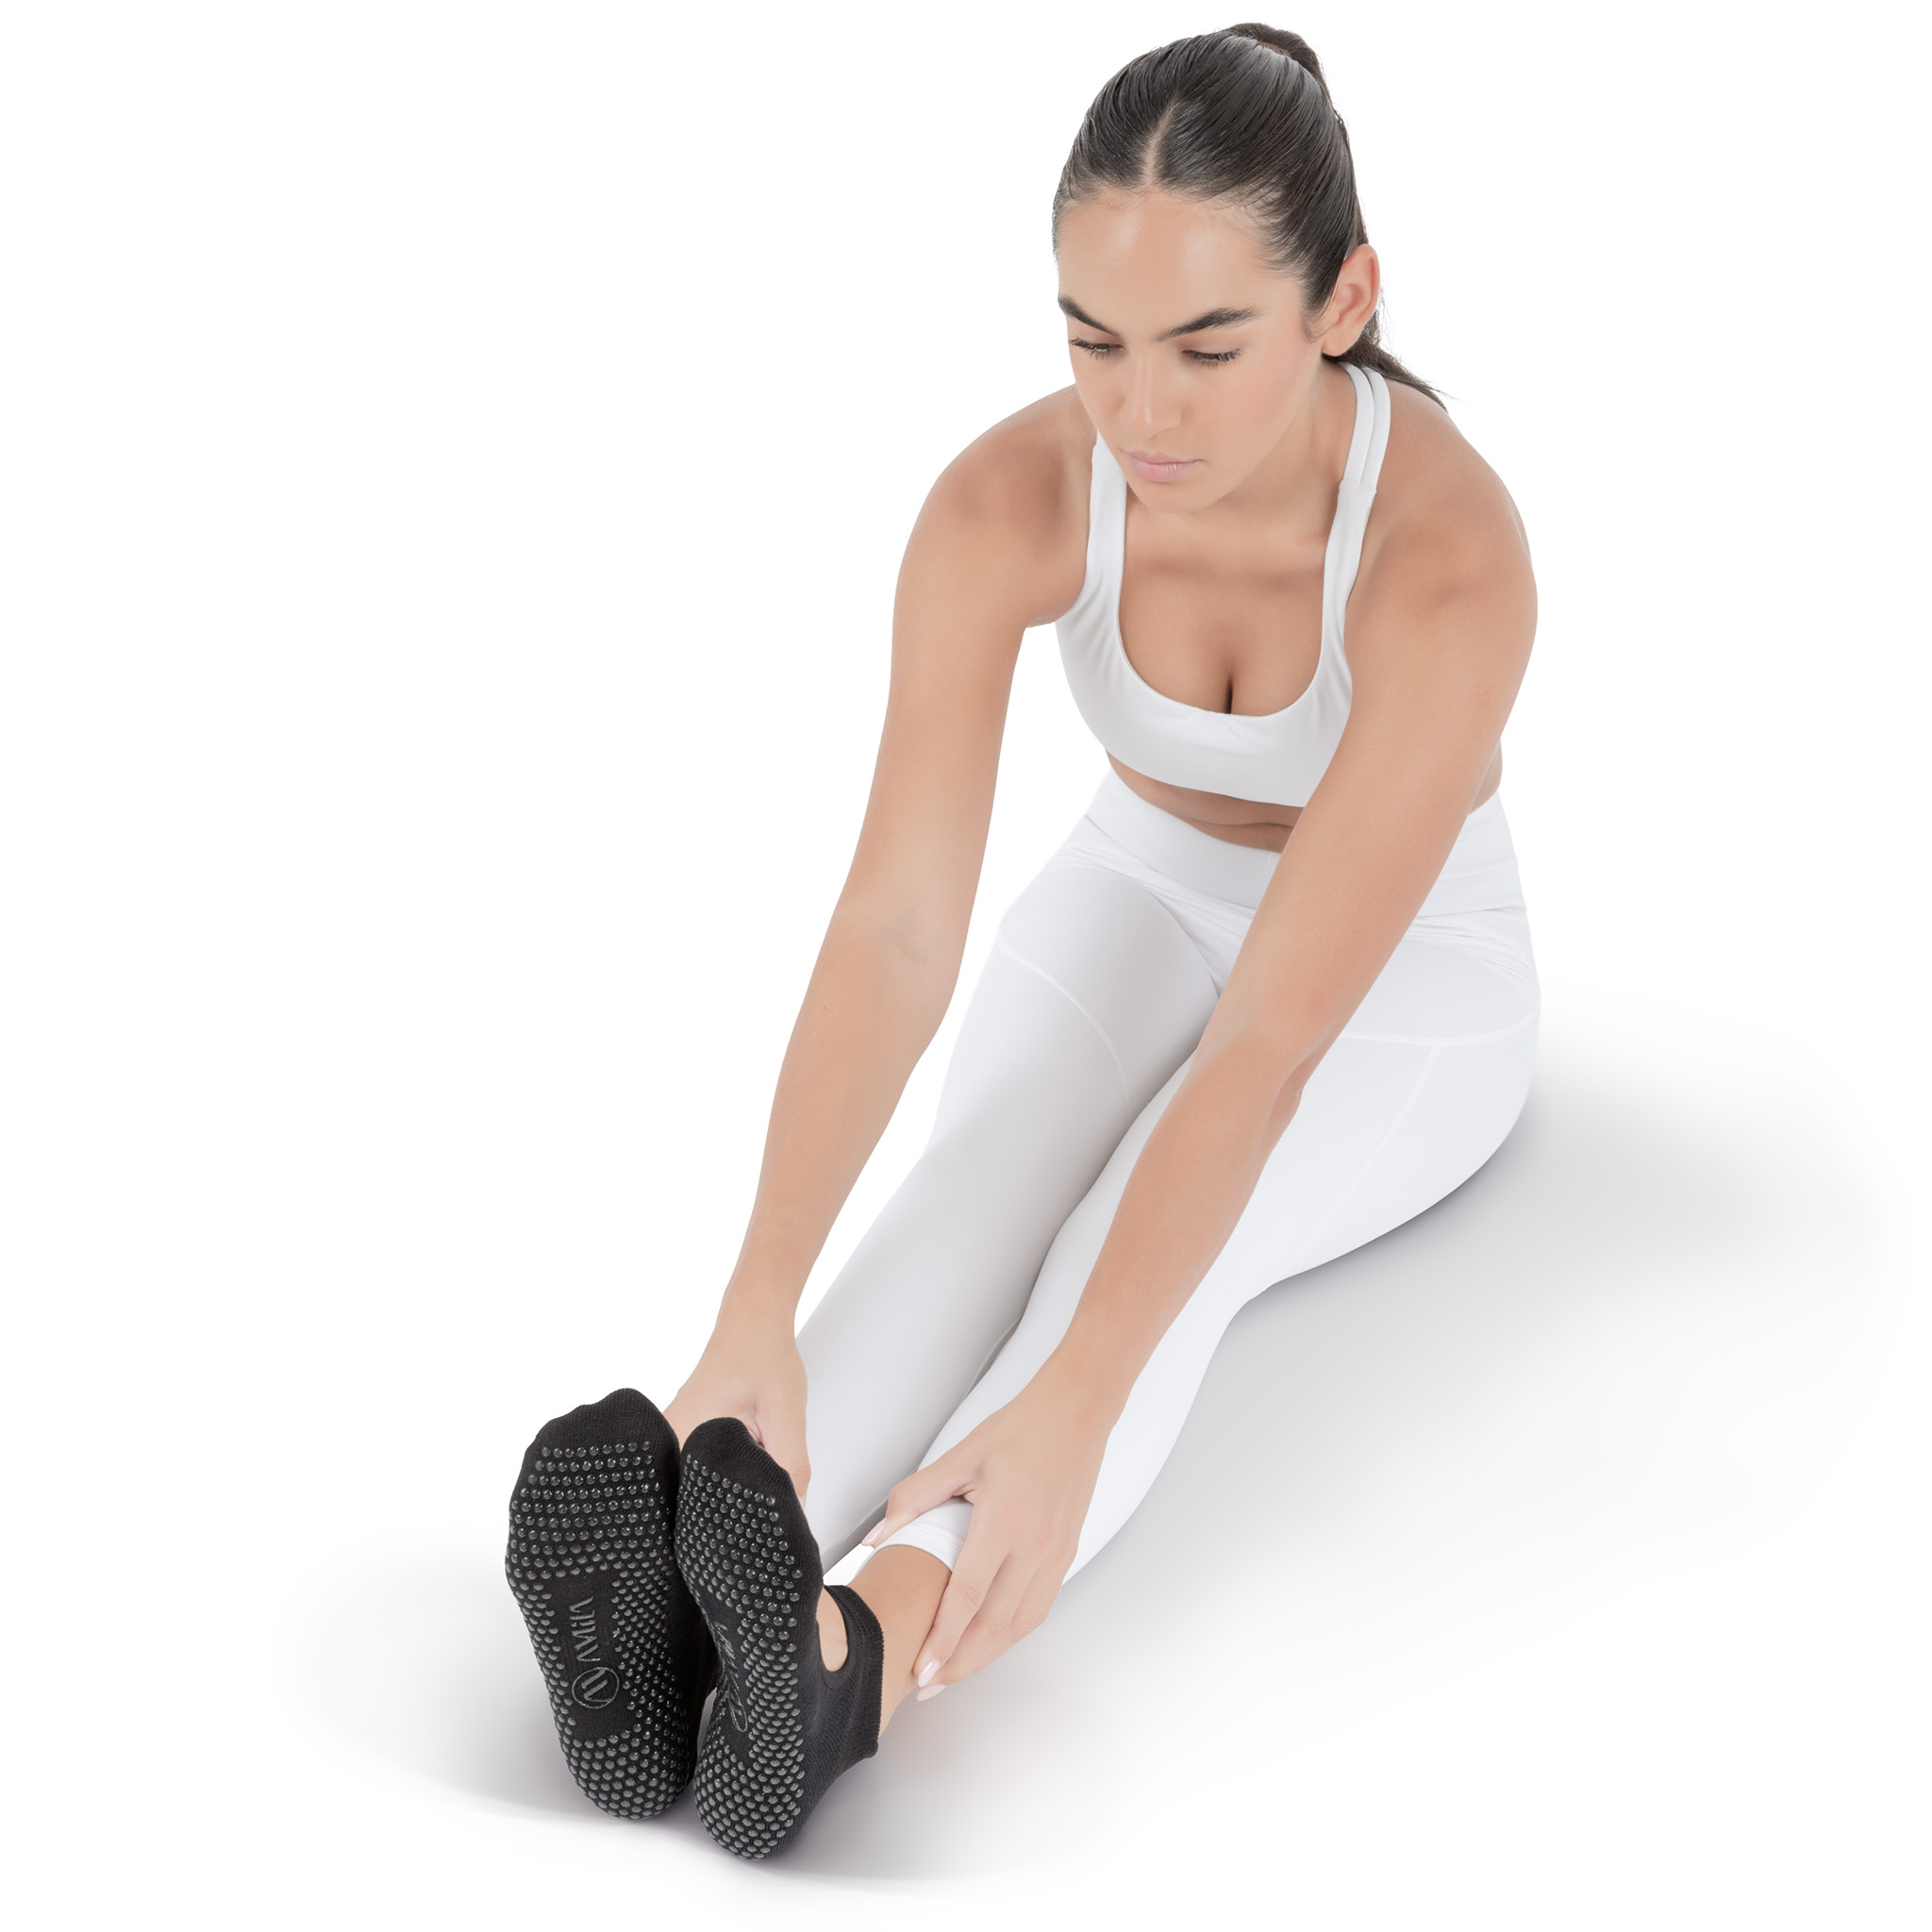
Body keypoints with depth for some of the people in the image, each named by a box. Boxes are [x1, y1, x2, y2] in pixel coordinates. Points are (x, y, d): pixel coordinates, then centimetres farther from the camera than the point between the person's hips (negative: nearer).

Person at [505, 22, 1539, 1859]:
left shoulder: (1449, 555, -36)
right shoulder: (1007, 502, -26)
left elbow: (1270, 1040, -41)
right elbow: (896, 927, -33)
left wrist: (1072, 1408, -50)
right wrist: (754, 1318, -45)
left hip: (1405, 972, -3)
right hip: (1145, 893, 3)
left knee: (1155, 1235, -35)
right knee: (987, 1176, -31)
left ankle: (871, 1637, -59)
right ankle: (688, 1549, -55)